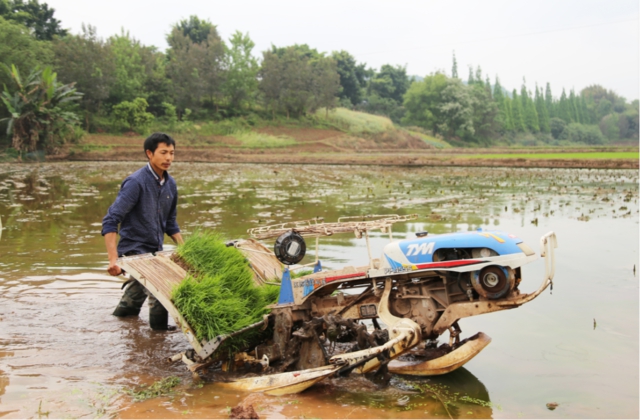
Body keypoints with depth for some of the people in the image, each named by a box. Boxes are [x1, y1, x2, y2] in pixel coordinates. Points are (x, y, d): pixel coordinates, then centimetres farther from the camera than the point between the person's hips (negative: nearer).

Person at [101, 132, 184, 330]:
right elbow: (110, 221, -25)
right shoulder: (136, 182, -19)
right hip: (133, 250, -8)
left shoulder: (170, 184, 4)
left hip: (156, 252, 8)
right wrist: (113, 259, -34)